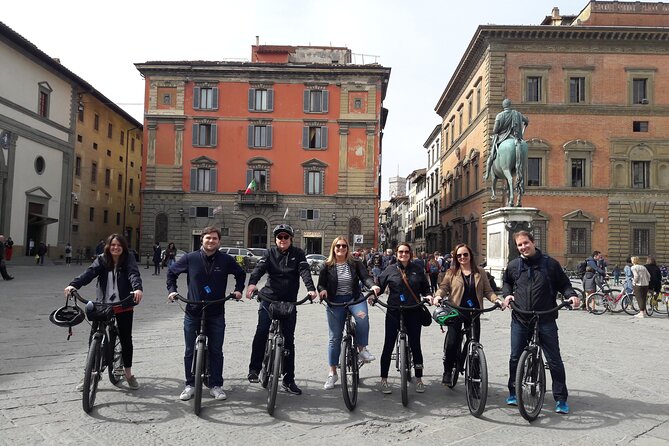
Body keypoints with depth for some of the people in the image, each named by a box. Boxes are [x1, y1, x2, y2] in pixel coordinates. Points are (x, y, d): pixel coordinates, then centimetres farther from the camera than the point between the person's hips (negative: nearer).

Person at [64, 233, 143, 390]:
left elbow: (134, 274, -21)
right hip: (102, 306, 1)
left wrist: (138, 288, -42)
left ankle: (128, 374, 24)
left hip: (123, 307, -1)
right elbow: (89, 273, -15)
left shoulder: (128, 260, -4)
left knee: (126, 339, 6)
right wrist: (73, 285, -33)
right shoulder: (102, 260, 1)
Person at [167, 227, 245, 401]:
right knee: (190, 352, 8)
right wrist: (171, 290, 2)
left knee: (216, 351, 6)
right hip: (192, 313, 0)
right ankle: (190, 385, 22)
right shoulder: (190, 258, -4)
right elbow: (171, 272, 11)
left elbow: (241, 274, 14)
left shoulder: (226, 260, -3)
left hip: (216, 314, 0)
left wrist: (238, 290, 3)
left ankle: (216, 385, 17)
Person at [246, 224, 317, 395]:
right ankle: (254, 369, -1)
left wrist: (311, 289, -29)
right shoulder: (270, 253, 4)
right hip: (269, 298, 0)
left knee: (289, 339, 3)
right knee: (261, 331, -17)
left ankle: (289, 380, 11)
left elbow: (304, 271, -11)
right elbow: (260, 267, -13)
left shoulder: (298, 254, 4)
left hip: (289, 301, 1)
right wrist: (252, 283, -33)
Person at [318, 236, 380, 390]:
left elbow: (365, 276, -7)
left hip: (354, 298, 0)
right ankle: (332, 373, 15)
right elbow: (321, 284, 2)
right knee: (334, 337, 3)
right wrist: (322, 290, -21)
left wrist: (372, 286, -27)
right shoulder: (327, 266, 2)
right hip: (335, 302, 0)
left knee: (362, 316, -34)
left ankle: (362, 349, -13)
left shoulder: (355, 264, 3)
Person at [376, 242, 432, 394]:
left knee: (415, 345, 7)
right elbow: (380, 286, 3)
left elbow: (425, 287, 13)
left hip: (413, 313, 1)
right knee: (388, 346, 3)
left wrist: (428, 295, -7)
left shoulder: (417, 270, 6)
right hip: (393, 312, -1)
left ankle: (419, 379, 23)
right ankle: (384, 379, 16)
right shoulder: (390, 270, 2)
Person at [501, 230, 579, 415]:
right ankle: (513, 393, 24)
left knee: (554, 360, 2)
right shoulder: (513, 266, 5)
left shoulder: (550, 263, 0)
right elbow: (506, 282, 23)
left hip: (545, 321, -2)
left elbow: (564, 284, 8)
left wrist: (571, 295, -11)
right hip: (520, 321, 2)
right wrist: (507, 294, 5)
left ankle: (561, 399, 14)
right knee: (515, 358, 7)